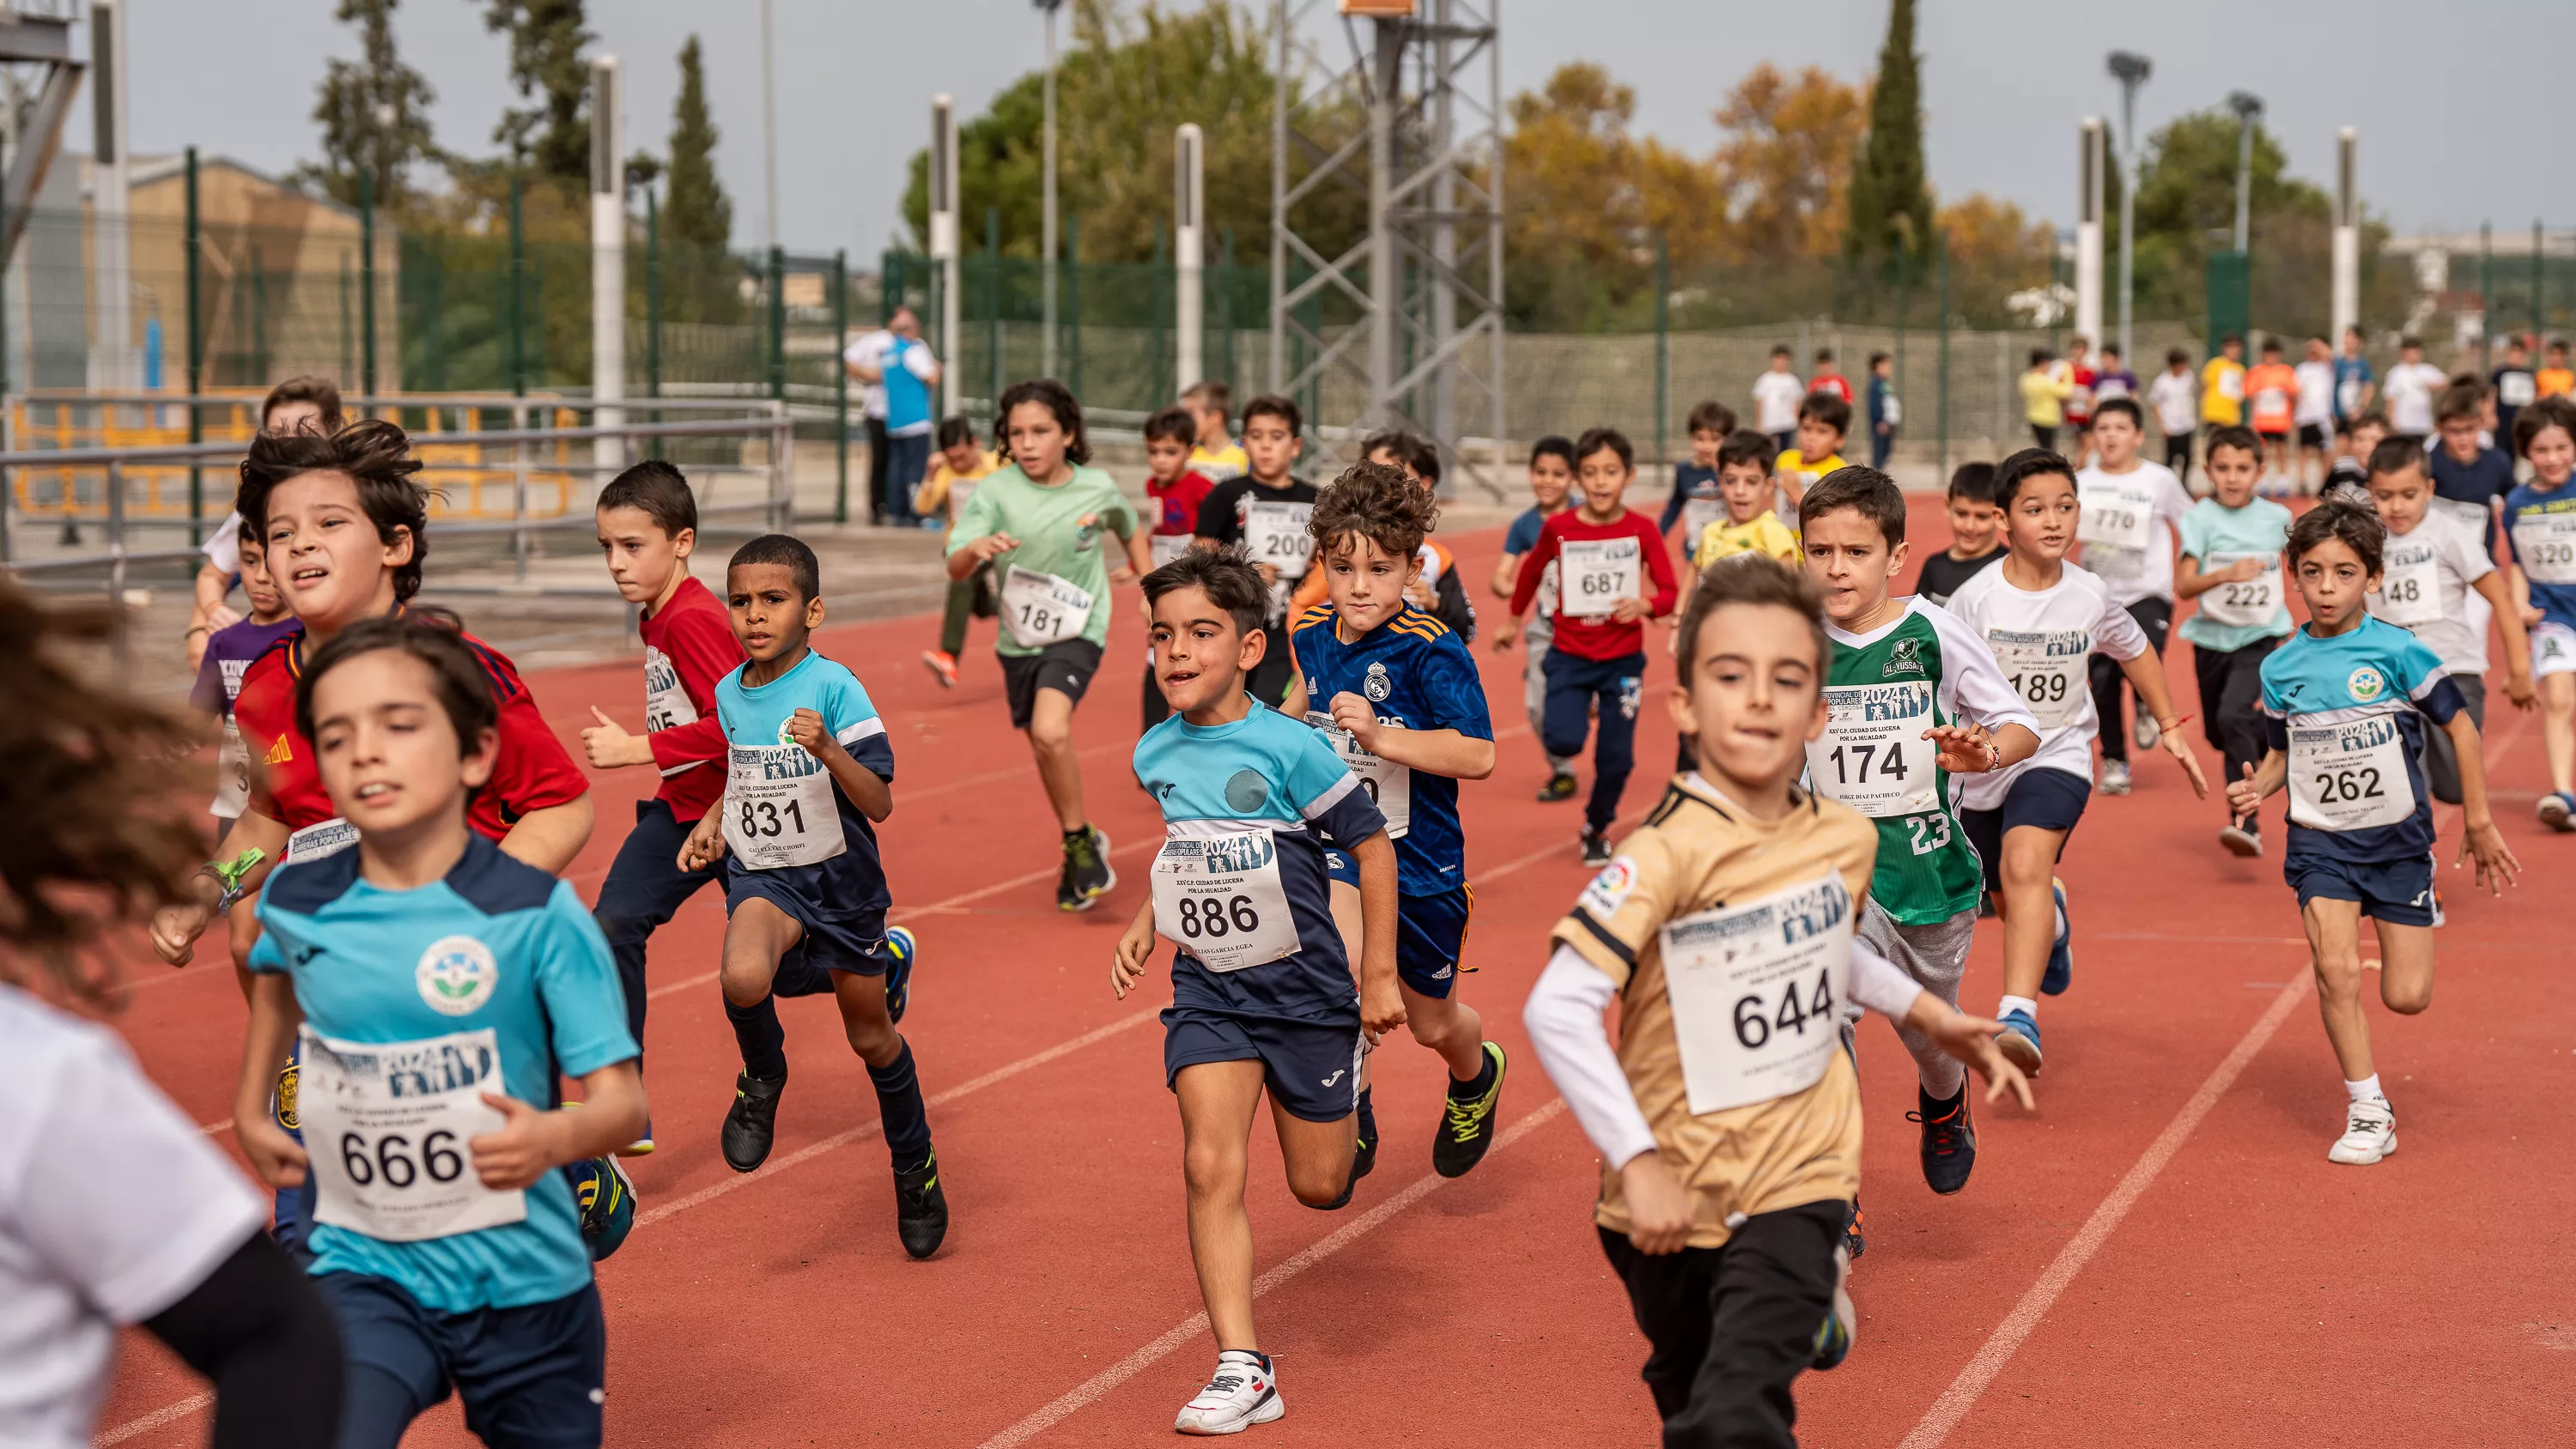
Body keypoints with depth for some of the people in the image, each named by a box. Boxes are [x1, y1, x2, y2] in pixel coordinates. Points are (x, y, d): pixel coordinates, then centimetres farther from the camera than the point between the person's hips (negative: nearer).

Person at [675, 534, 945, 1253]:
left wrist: (826, 749, -36)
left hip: (838, 879, -2)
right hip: (762, 877, 3)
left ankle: (915, 1165, 36)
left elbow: (880, 803, -21)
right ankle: (763, 1076, 2)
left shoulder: (833, 687, -16)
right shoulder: (728, 694, 1)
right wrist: (713, 822, 6)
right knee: (744, 977, -31)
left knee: (871, 1036, 10)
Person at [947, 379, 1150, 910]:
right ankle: (1083, 845, 38)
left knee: (1051, 732, -25)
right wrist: (976, 549, -39)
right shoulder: (995, 492, -10)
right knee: (1045, 748, 15)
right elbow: (955, 568, -19)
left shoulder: (1099, 488, -7)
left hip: (1077, 632, -3)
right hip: (1018, 638, 3)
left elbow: (1130, 528, 17)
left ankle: (1079, 840, -5)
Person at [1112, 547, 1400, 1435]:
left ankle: (1346, 1077, 44)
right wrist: (1147, 925, 7)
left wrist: (1378, 977, -6)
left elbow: (1373, 849, -8)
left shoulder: (1288, 748, -18)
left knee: (1320, 1186, 9)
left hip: (1304, 985, -3)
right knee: (1210, 1169, -13)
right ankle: (1242, 1372, -10)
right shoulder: (1155, 755, -1)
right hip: (1208, 992, 3)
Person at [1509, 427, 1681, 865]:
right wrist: (1515, 617, 22)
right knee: (1564, 742, -19)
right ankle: (1579, 712, 18)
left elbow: (1670, 592, -5)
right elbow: (1533, 568, 12)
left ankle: (1597, 829, 27)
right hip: (1570, 656, 0)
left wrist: (1644, 605, -26)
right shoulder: (1558, 528, -7)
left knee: (1617, 757, 1)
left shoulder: (1642, 531, -9)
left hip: (1622, 660, 0)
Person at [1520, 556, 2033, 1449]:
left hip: (1797, 1182, 2)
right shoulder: (1669, 851, -21)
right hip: (1675, 1202, -2)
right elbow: (1557, 1010, -27)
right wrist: (1636, 1161, -26)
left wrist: (1928, 1016, 19)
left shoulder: (1846, 839, -2)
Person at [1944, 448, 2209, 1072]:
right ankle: (2053, 917, 59)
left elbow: (2135, 651, 14)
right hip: (1981, 764, 1)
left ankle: (2019, 1017, -37)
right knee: (2011, 903, 20)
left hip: (2056, 757, -1)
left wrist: (2169, 728, 17)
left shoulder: (2090, 595, -7)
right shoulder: (1975, 599, -15)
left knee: (2025, 864, -30)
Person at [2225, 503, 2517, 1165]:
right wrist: (2258, 786, -11)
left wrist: (2477, 820, 1)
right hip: (2320, 839, 1)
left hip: (2397, 836, -1)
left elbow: (2460, 727, -2)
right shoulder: (2282, 667, -2)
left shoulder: (2396, 651, -11)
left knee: (2406, 997, -1)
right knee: (2335, 968, -17)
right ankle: (2367, 1113, -2)